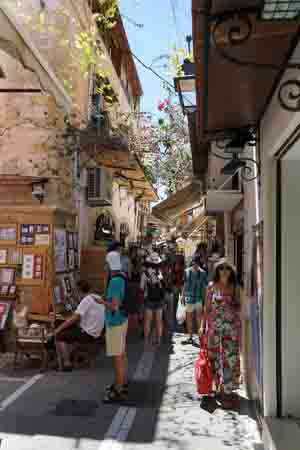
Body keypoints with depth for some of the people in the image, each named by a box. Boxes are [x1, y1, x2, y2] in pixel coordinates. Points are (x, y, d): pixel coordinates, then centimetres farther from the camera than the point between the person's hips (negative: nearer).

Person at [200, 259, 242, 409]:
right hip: (215, 327, 0)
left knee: (231, 358, -2)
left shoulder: (235, 287, 5)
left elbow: (238, 308, 10)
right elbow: (207, 307, 4)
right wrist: (203, 325, 0)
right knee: (216, 358, 6)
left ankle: (227, 391, 7)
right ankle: (219, 388, 22)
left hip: (231, 328, 1)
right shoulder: (212, 286, 2)